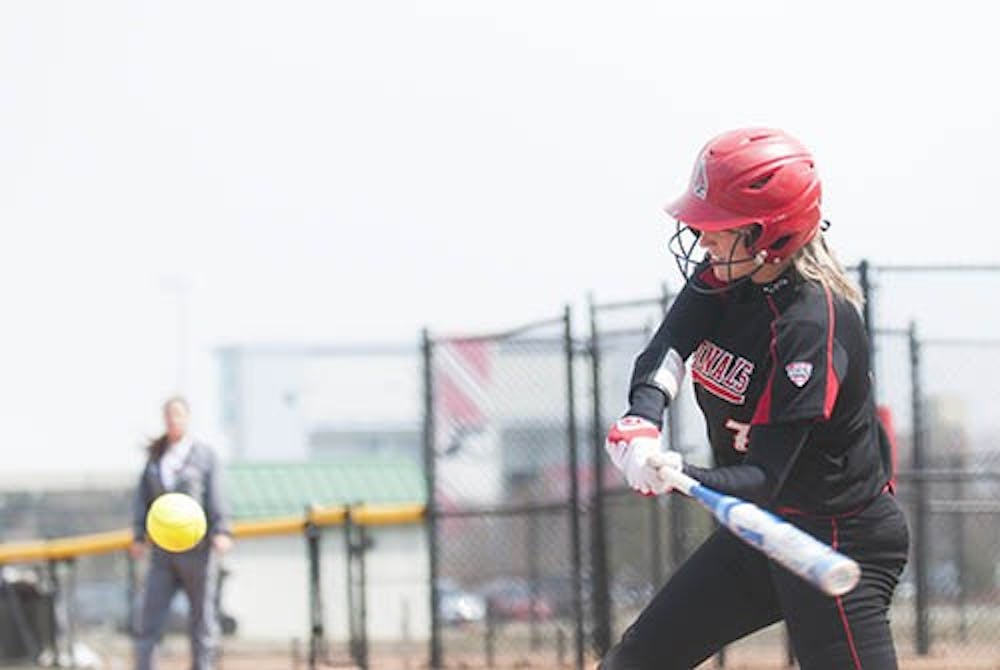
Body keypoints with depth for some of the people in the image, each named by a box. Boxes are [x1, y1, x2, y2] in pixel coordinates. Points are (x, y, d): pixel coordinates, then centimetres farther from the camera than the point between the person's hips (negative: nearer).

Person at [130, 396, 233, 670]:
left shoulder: (203, 454, 0)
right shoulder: (155, 457, 11)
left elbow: (215, 495, -9)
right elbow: (143, 497, 8)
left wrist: (222, 532, -20)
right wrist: (138, 536, -1)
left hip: (197, 548, -3)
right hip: (164, 549, 3)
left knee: (201, 616, 4)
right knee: (149, 615, -4)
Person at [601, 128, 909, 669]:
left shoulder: (814, 324, -27)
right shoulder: (725, 275, -3)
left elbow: (763, 478, -30)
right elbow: (665, 352, -17)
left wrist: (680, 479, -48)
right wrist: (641, 423, -38)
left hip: (840, 540, -9)